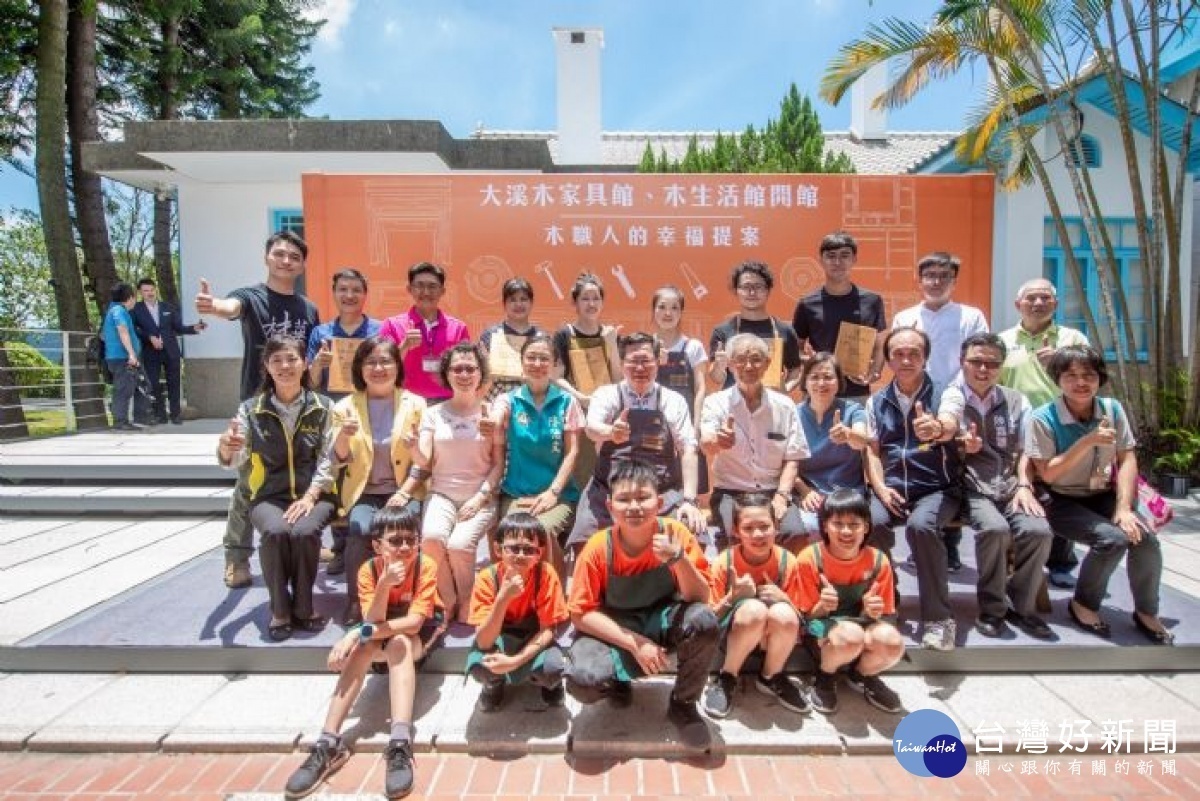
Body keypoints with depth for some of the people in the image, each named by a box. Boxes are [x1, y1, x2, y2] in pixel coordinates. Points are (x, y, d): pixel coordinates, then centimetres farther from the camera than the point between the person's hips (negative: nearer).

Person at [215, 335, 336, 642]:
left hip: (313, 496, 0)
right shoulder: (252, 409, 5)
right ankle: (280, 609, -11)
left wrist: (310, 496, -16)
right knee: (275, 532, -32)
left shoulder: (322, 407, 5)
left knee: (304, 532, -32)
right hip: (269, 496, 1)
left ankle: (303, 607, -8)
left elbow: (329, 458, -2)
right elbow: (235, 459, -7)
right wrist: (226, 447, -32)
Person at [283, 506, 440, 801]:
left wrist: (358, 633, -36)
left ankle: (400, 744, -45)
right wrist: (384, 584, -42)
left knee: (399, 642, -34)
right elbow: (373, 623, -25)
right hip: (383, 636, 3)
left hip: (420, 636, -3)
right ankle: (329, 743, -29)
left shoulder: (426, 567, -25)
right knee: (363, 647, -29)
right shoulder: (368, 570, -17)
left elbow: (414, 623, -30)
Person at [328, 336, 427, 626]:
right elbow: (339, 461, -1)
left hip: (404, 490, -1)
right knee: (361, 529, -30)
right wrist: (344, 436, -22)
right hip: (363, 491, 1)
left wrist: (404, 493, -14)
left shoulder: (415, 404, 2)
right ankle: (355, 599, -9)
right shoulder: (346, 406, 5)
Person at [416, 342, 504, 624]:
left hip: (480, 497, -1)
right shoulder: (434, 413, 9)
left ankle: (465, 609, -1)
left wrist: (480, 496, -10)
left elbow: (498, 463, 3)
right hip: (441, 494, 2)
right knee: (432, 537, -30)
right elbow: (424, 459, -1)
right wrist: (412, 447, -23)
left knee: (459, 544, -29)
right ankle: (449, 603, -4)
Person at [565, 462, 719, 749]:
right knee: (583, 681, -30)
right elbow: (581, 614, -15)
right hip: (615, 628, -1)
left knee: (704, 621, -31)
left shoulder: (675, 533, -18)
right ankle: (619, 682, 10)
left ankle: (683, 704, -3)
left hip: (663, 619, 1)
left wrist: (679, 559, -35)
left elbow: (699, 599, -17)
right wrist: (634, 643, -24)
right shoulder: (598, 548, -20)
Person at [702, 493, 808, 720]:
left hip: (775, 638, 2)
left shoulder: (787, 561, -10)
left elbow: (797, 618, -1)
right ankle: (726, 678, -12)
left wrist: (782, 598, -22)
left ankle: (771, 678, -4)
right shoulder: (724, 562, -14)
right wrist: (733, 596, -27)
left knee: (783, 614, -34)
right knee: (754, 609, -36)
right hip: (734, 632, -2)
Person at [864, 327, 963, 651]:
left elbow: (949, 426, -21)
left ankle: (938, 616, -18)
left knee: (920, 525, -35)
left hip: (937, 488, -2)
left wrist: (936, 428, -47)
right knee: (869, 523, -30)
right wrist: (880, 487, -8)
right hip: (891, 489, 2)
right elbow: (872, 450, 11)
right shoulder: (876, 401, 13)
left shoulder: (944, 393, 1)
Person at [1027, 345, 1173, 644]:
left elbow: (1127, 460, -1)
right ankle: (1084, 605, 0)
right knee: (1112, 539, -26)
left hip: (1101, 496, 5)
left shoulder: (1112, 409, 0)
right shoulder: (1043, 418, -14)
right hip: (1061, 502, -4)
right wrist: (1088, 442, -25)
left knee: (1145, 538, -19)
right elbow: (1047, 474, -16)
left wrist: (1124, 507, -12)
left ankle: (1146, 613, 7)